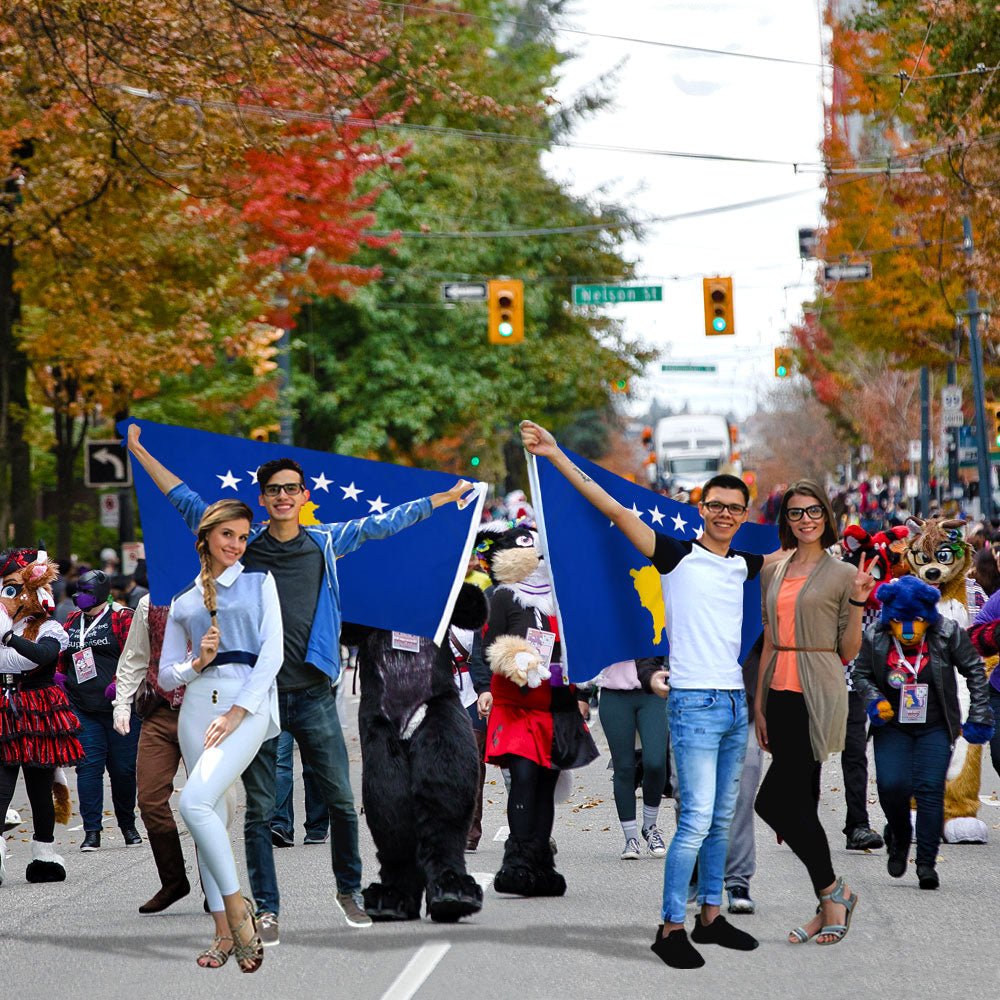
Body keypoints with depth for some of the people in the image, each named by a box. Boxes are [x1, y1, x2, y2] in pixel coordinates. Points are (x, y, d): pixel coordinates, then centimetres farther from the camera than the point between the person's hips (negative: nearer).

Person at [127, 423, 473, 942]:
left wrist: (447, 497, 21)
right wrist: (140, 452, 13)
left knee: (342, 801, 1)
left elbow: (381, 523, 15)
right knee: (259, 810, 2)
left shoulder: (326, 542, 8)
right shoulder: (244, 543, 6)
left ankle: (348, 890, 21)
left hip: (313, 694, 0)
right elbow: (187, 502, 12)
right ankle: (266, 910, 8)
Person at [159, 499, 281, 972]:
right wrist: (196, 664, -5)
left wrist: (237, 712, -12)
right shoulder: (184, 602, 17)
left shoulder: (259, 582, 8)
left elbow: (272, 652, -3)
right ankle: (225, 932, 6)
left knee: (195, 802, -23)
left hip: (248, 703, -4)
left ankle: (236, 906, -12)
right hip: (198, 703, 4)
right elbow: (166, 676, 17)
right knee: (211, 815, 1)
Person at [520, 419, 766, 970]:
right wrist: (557, 456, -12)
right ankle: (671, 928, -8)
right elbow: (614, 509, -8)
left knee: (722, 819, 11)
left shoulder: (744, 565, 12)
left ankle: (710, 917, 20)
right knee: (697, 818, -13)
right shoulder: (678, 556, -3)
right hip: (694, 702, -6)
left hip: (734, 702, 6)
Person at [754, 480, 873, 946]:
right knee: (800, 802, 6)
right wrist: (759, 703, 12)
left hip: (817, 697, -6)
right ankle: (829, 905, 13)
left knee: (773, 799, -14)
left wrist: (858, 601, -13)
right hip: (781, 693, 6)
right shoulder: (773, 572, 13)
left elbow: (848, 652, -1)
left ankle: (833, 891, -1)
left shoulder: (842, 574, -1)